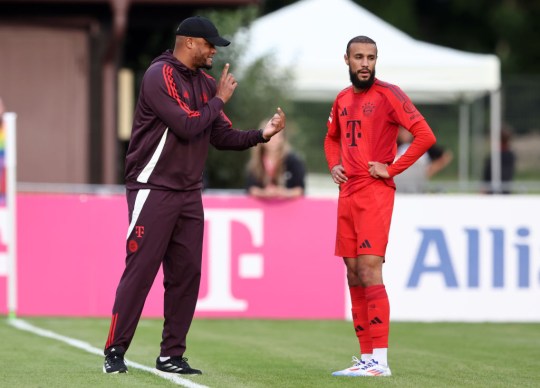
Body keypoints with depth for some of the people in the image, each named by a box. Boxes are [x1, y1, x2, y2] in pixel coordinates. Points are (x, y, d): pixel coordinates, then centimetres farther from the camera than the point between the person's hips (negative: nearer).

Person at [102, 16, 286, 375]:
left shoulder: (205, 83, 13)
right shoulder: (160, 75, -12)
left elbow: (223, 137, 13)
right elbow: (188, 126, -19)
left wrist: (261, 135, -1)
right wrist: (219, 100, -7)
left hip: (189, 194, 8)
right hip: (153, 190, -7)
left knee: (186, 274, 4)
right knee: (140, 271, -8)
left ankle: (172, 355, 11)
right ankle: (115, 352, -1)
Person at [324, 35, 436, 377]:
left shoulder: (388, 94, -7)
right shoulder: (342, 99, 14)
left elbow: (425, 135, -14)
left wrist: (392, 169, -13)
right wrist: (334, 165, 14)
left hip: (375, 192, -8)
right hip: (347, 194, 8)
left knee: (369, 271, -14)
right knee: (354, 276, 7)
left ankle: (380, 361, -15)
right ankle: (366, 358, 12)